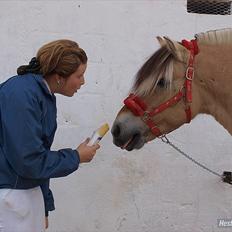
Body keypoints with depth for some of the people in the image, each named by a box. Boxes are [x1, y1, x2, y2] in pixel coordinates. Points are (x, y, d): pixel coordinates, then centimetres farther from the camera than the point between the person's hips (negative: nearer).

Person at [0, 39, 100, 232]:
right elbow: (29, 161, -23)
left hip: (31, 192, 9)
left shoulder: (47, 98, 7)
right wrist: (76, 157, -10)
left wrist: (45, 207, 16)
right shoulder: (21, 94, -21)